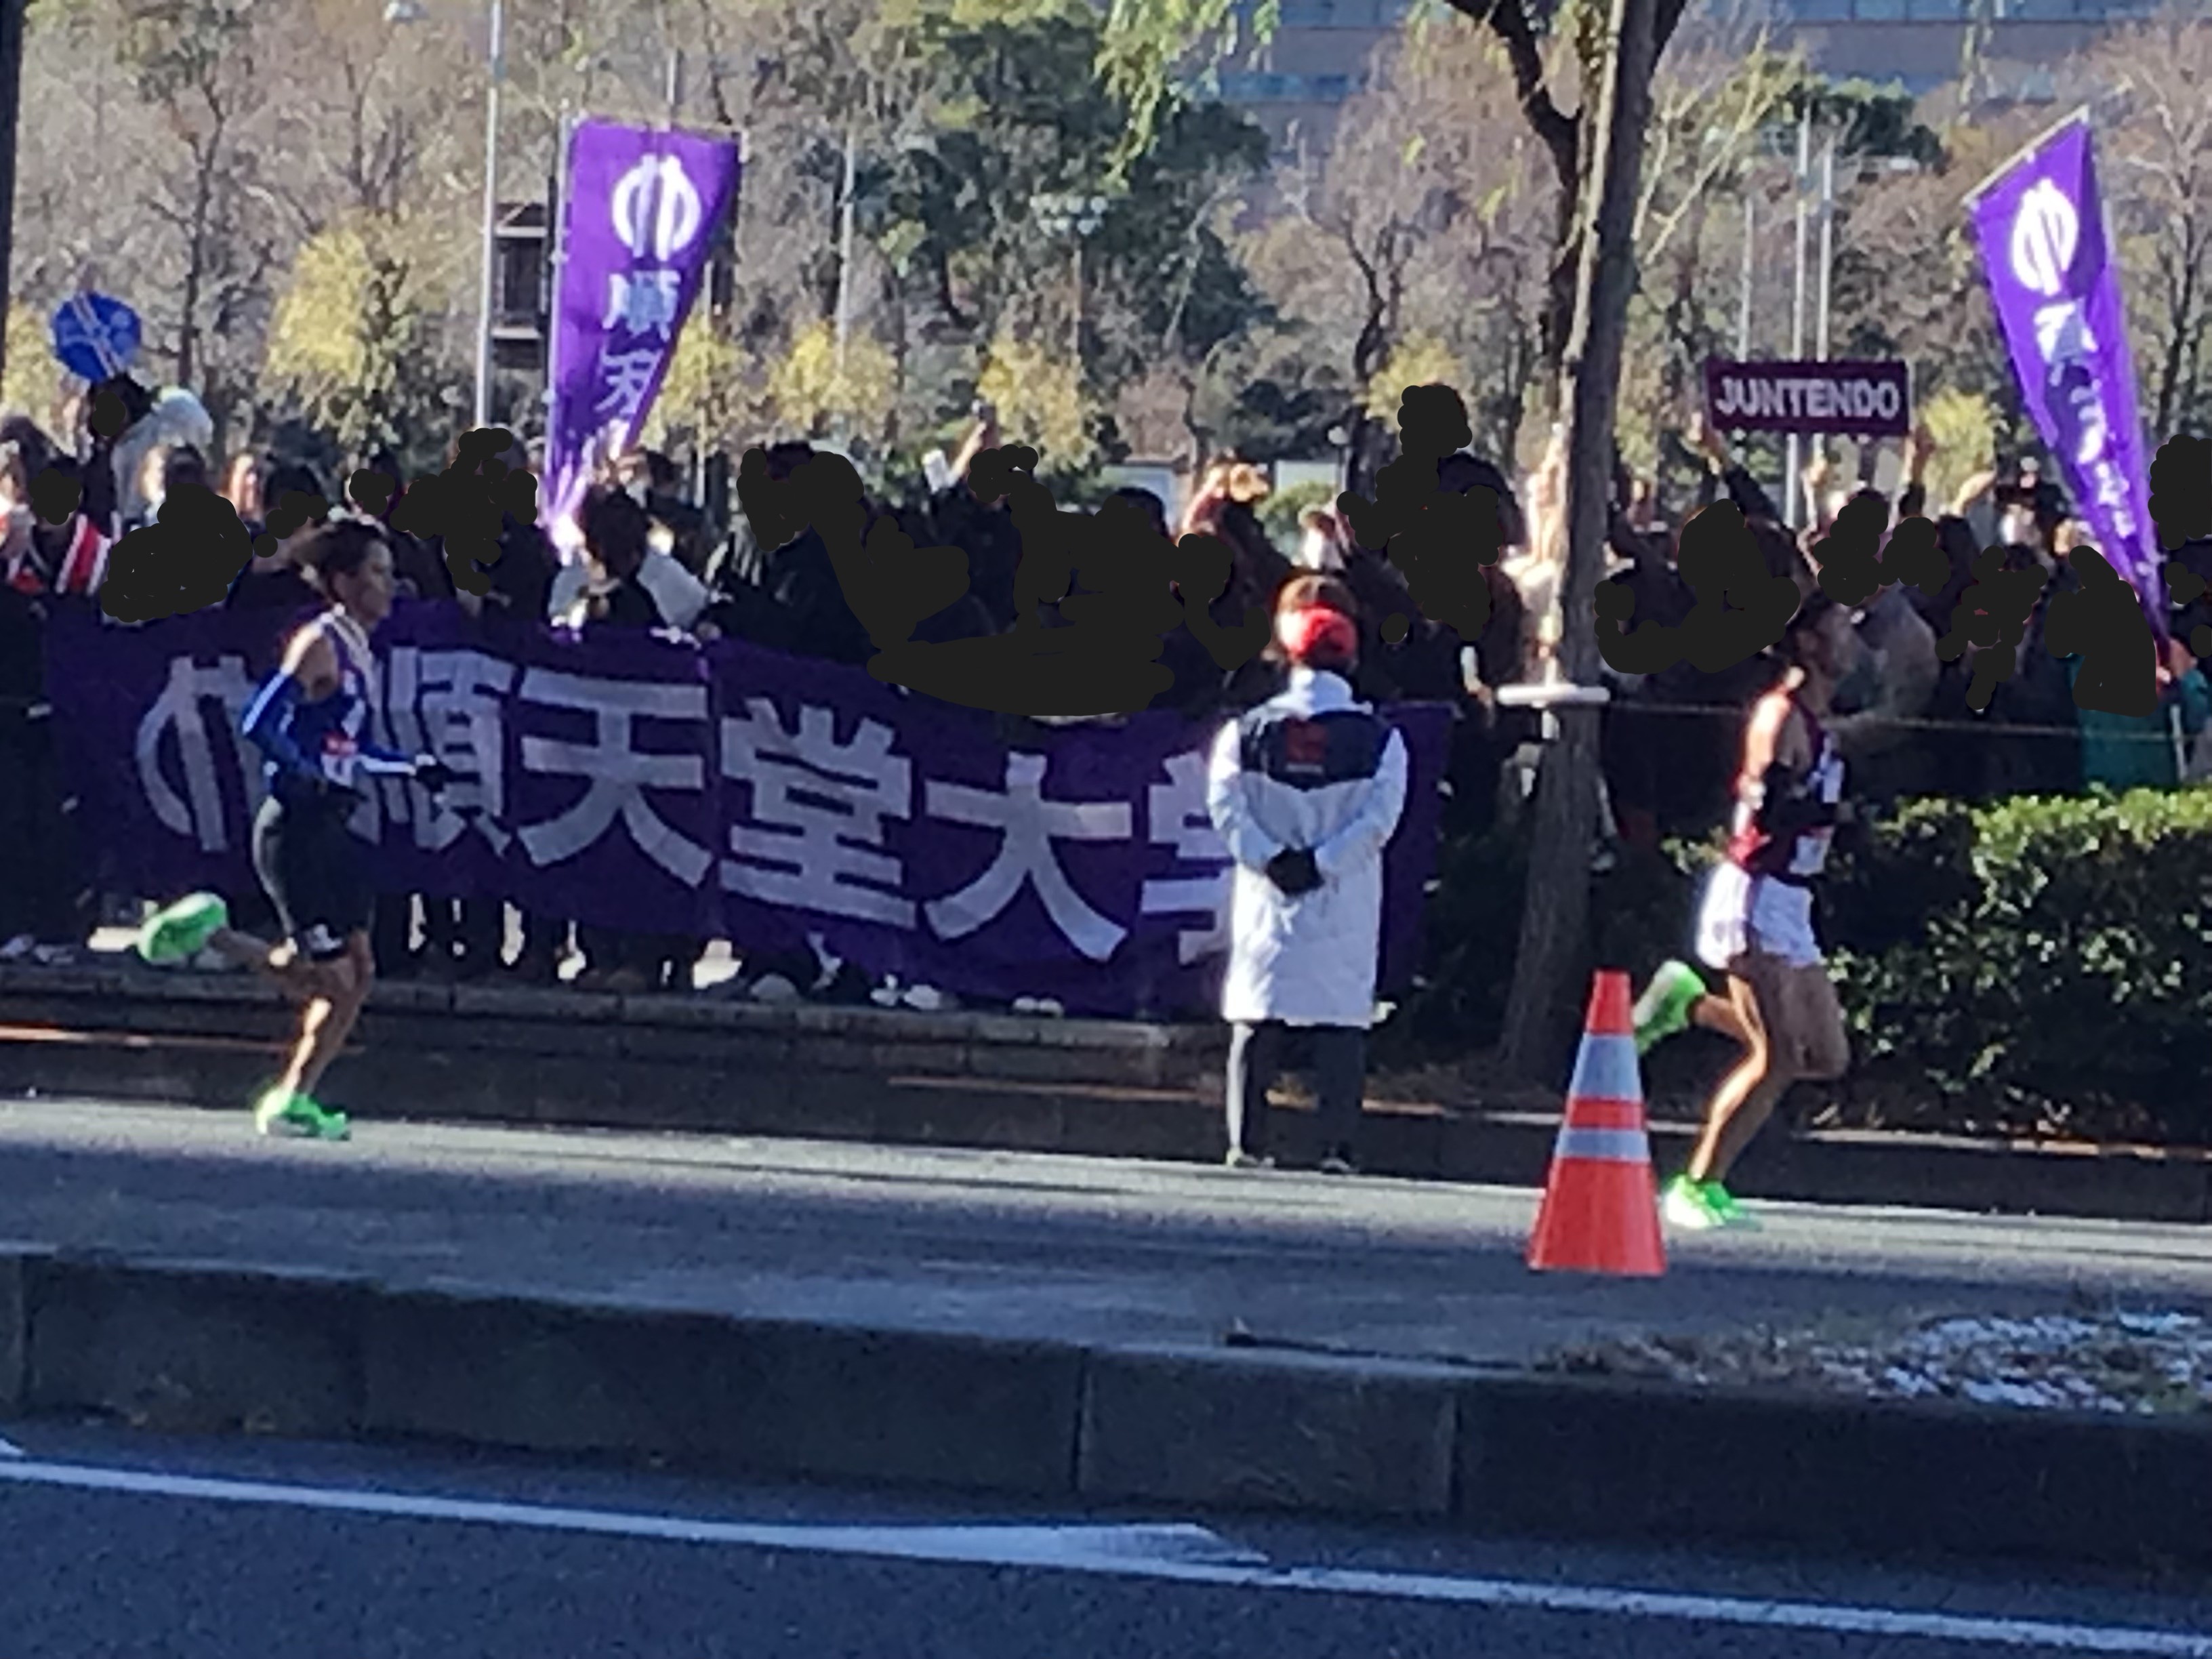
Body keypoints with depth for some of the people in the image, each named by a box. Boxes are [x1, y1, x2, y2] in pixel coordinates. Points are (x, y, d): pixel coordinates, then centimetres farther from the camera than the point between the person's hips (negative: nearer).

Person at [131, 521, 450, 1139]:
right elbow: (260, 724, -21)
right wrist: (316, 774, -24)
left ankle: (293, 1100, 15)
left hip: (329, 830, 9)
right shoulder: (319, 644, -13)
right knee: (332, 979, -7)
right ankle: (210, 935, 7)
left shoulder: (360, 652, 14)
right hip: (294, 827, -9)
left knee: (358, 973, 7)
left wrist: (413, 767, 11)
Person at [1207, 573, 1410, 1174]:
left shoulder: (1249, 730, 3)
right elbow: (1379, 818, -10)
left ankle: (1247, 1144, 3)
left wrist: (1271, 859, -6)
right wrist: (1323, 862, -8)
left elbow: (1226, 804, -6)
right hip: (1345, 911, -1)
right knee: (1342, 1028, 0)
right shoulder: (1378, 738, -1)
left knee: (1255, 1023, 6)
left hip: (1266, 900, 1)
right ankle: (1339, 1148, -4)